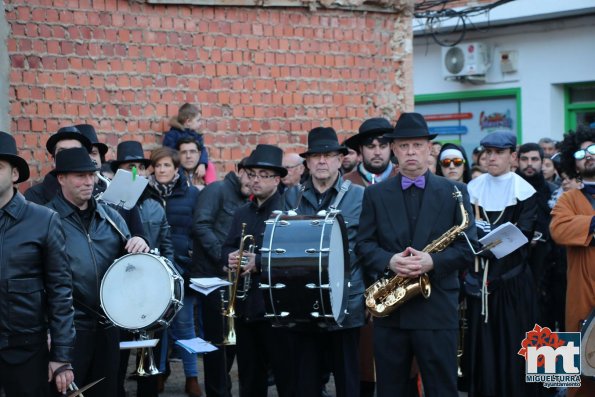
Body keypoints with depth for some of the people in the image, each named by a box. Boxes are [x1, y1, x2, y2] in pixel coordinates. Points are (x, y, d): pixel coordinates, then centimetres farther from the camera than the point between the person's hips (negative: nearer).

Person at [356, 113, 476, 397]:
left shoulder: (454, 192, 4)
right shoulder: (375, 195, 8)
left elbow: (467, 246, -1)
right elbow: (364, 245, 4)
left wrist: (432, 261, -18)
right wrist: (390, 261, -16)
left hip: (437, 308, -1)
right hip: (389, 310, 2)